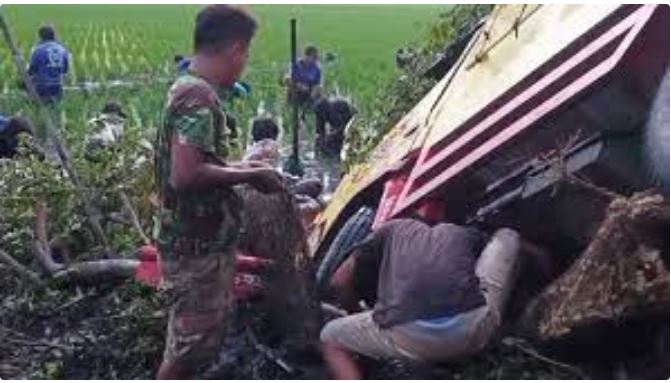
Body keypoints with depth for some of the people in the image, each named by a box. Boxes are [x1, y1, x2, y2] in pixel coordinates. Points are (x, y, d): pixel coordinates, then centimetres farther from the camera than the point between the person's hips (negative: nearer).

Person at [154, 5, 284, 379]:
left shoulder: (186, 88, 10)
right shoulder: (199, 97, -21)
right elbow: (185, 175, -29)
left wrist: (237, 167, 12)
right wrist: (248, 176, -17)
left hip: (195, 240, 10)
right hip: (197, 248, -10)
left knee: (191, 340, 21)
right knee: (192, 344, 2)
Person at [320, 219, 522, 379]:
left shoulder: (393, 229, 29)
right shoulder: (467, 233, 30)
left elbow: (340, 282, 28)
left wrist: (356, 311, 47)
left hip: (408, 336, -2)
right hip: (473, 331, 2)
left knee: (330, 339, 28)